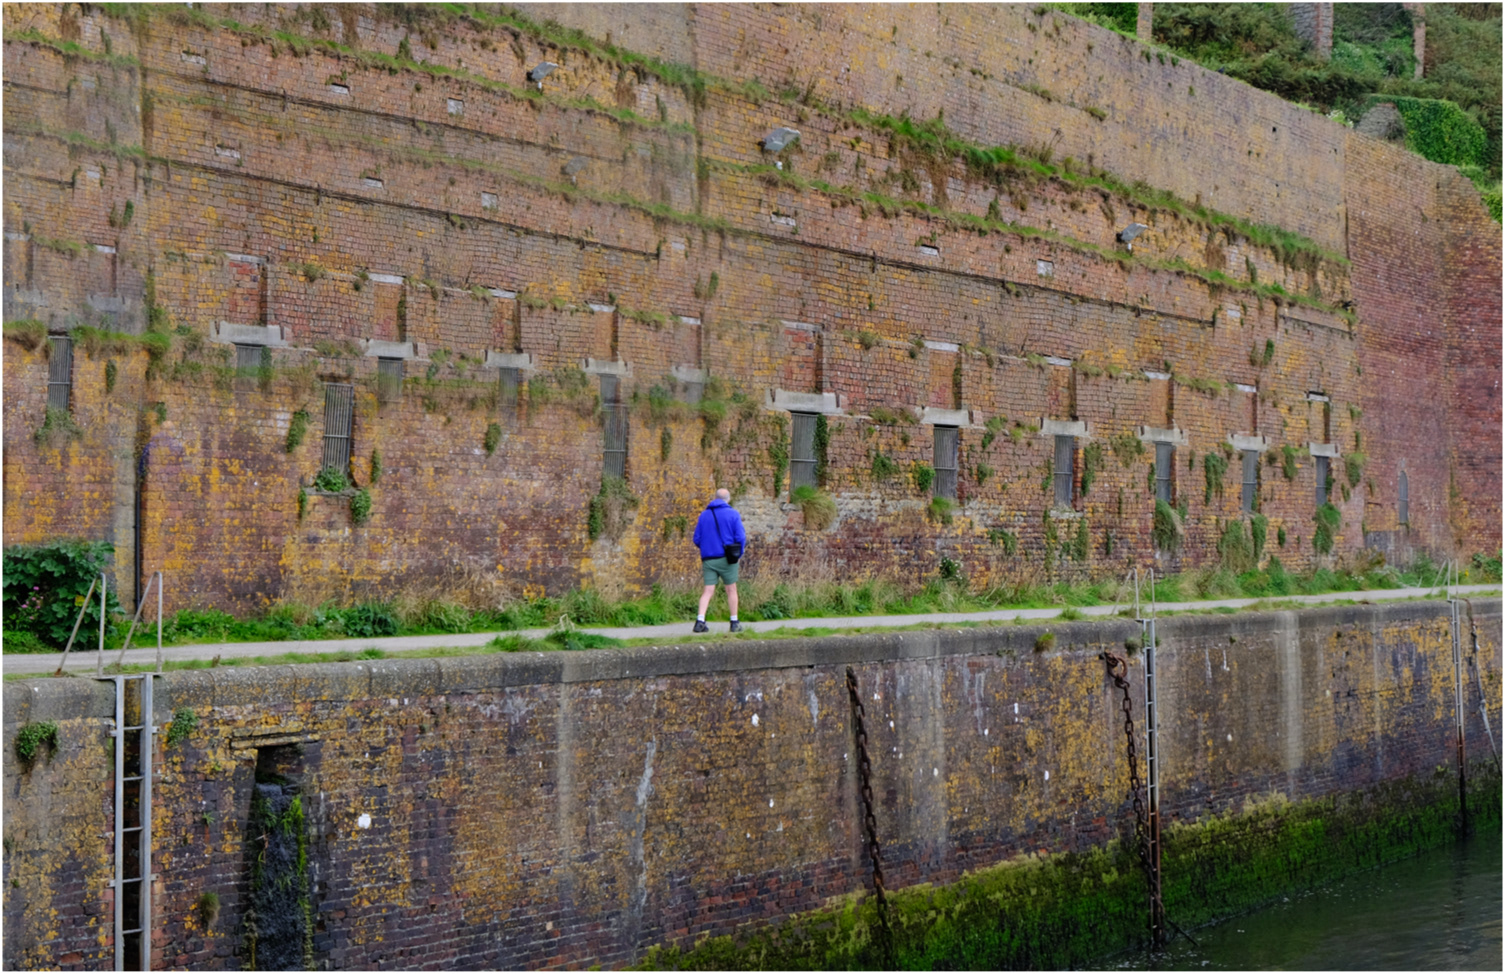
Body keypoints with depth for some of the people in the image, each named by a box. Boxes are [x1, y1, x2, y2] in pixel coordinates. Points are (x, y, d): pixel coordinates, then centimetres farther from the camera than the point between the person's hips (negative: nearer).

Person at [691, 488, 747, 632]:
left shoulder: (704, 515, 8)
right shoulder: (733, 514, -2)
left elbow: (696, 539, 8)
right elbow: (740, 538, -8)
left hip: (708, 559, 3)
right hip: (726, 558, -3)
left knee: (708, 591, 2)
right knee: (731, 590, 8)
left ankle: (700, 620, -13)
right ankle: (734, 623, 11)